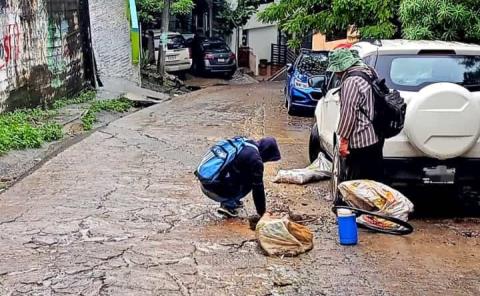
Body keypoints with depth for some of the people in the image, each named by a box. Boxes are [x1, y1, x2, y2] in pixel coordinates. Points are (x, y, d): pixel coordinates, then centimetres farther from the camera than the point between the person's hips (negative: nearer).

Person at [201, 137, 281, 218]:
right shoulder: (255, 160, -11)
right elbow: (258, 187, -5)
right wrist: (262, 212, 8)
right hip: (216, 191, -8)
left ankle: (232, 201, 19)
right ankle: (228, 205, 2)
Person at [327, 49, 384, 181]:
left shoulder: (351, 81, -19)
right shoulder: (369, 72, 10)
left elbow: (348, 113, -20)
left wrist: (344, 139, -14)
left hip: (361, 142, -10)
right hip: (376, 137, 10)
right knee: (374, 179, 16)